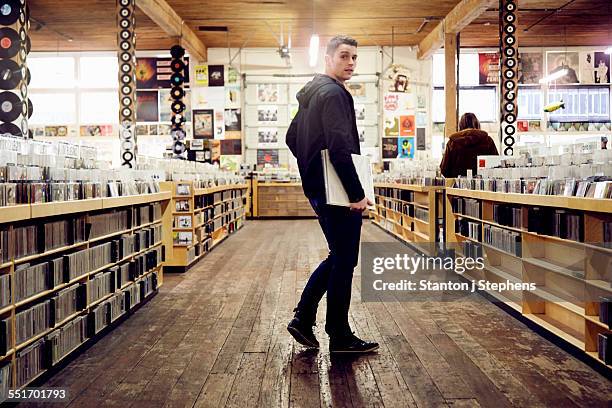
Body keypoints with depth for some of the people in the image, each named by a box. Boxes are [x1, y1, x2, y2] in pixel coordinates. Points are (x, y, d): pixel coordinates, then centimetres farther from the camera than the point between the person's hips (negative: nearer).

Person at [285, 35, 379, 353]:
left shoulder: (310, 93, 18)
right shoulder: (334, 93, -14)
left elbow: (292, 138, 25)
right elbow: (340, 148, -24)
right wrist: (357, 194, -20)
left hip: (317, 190, 10)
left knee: (338, 256, 20)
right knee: (344, 262, 1)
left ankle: (303, 319, 21)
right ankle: (340, 337, 13)